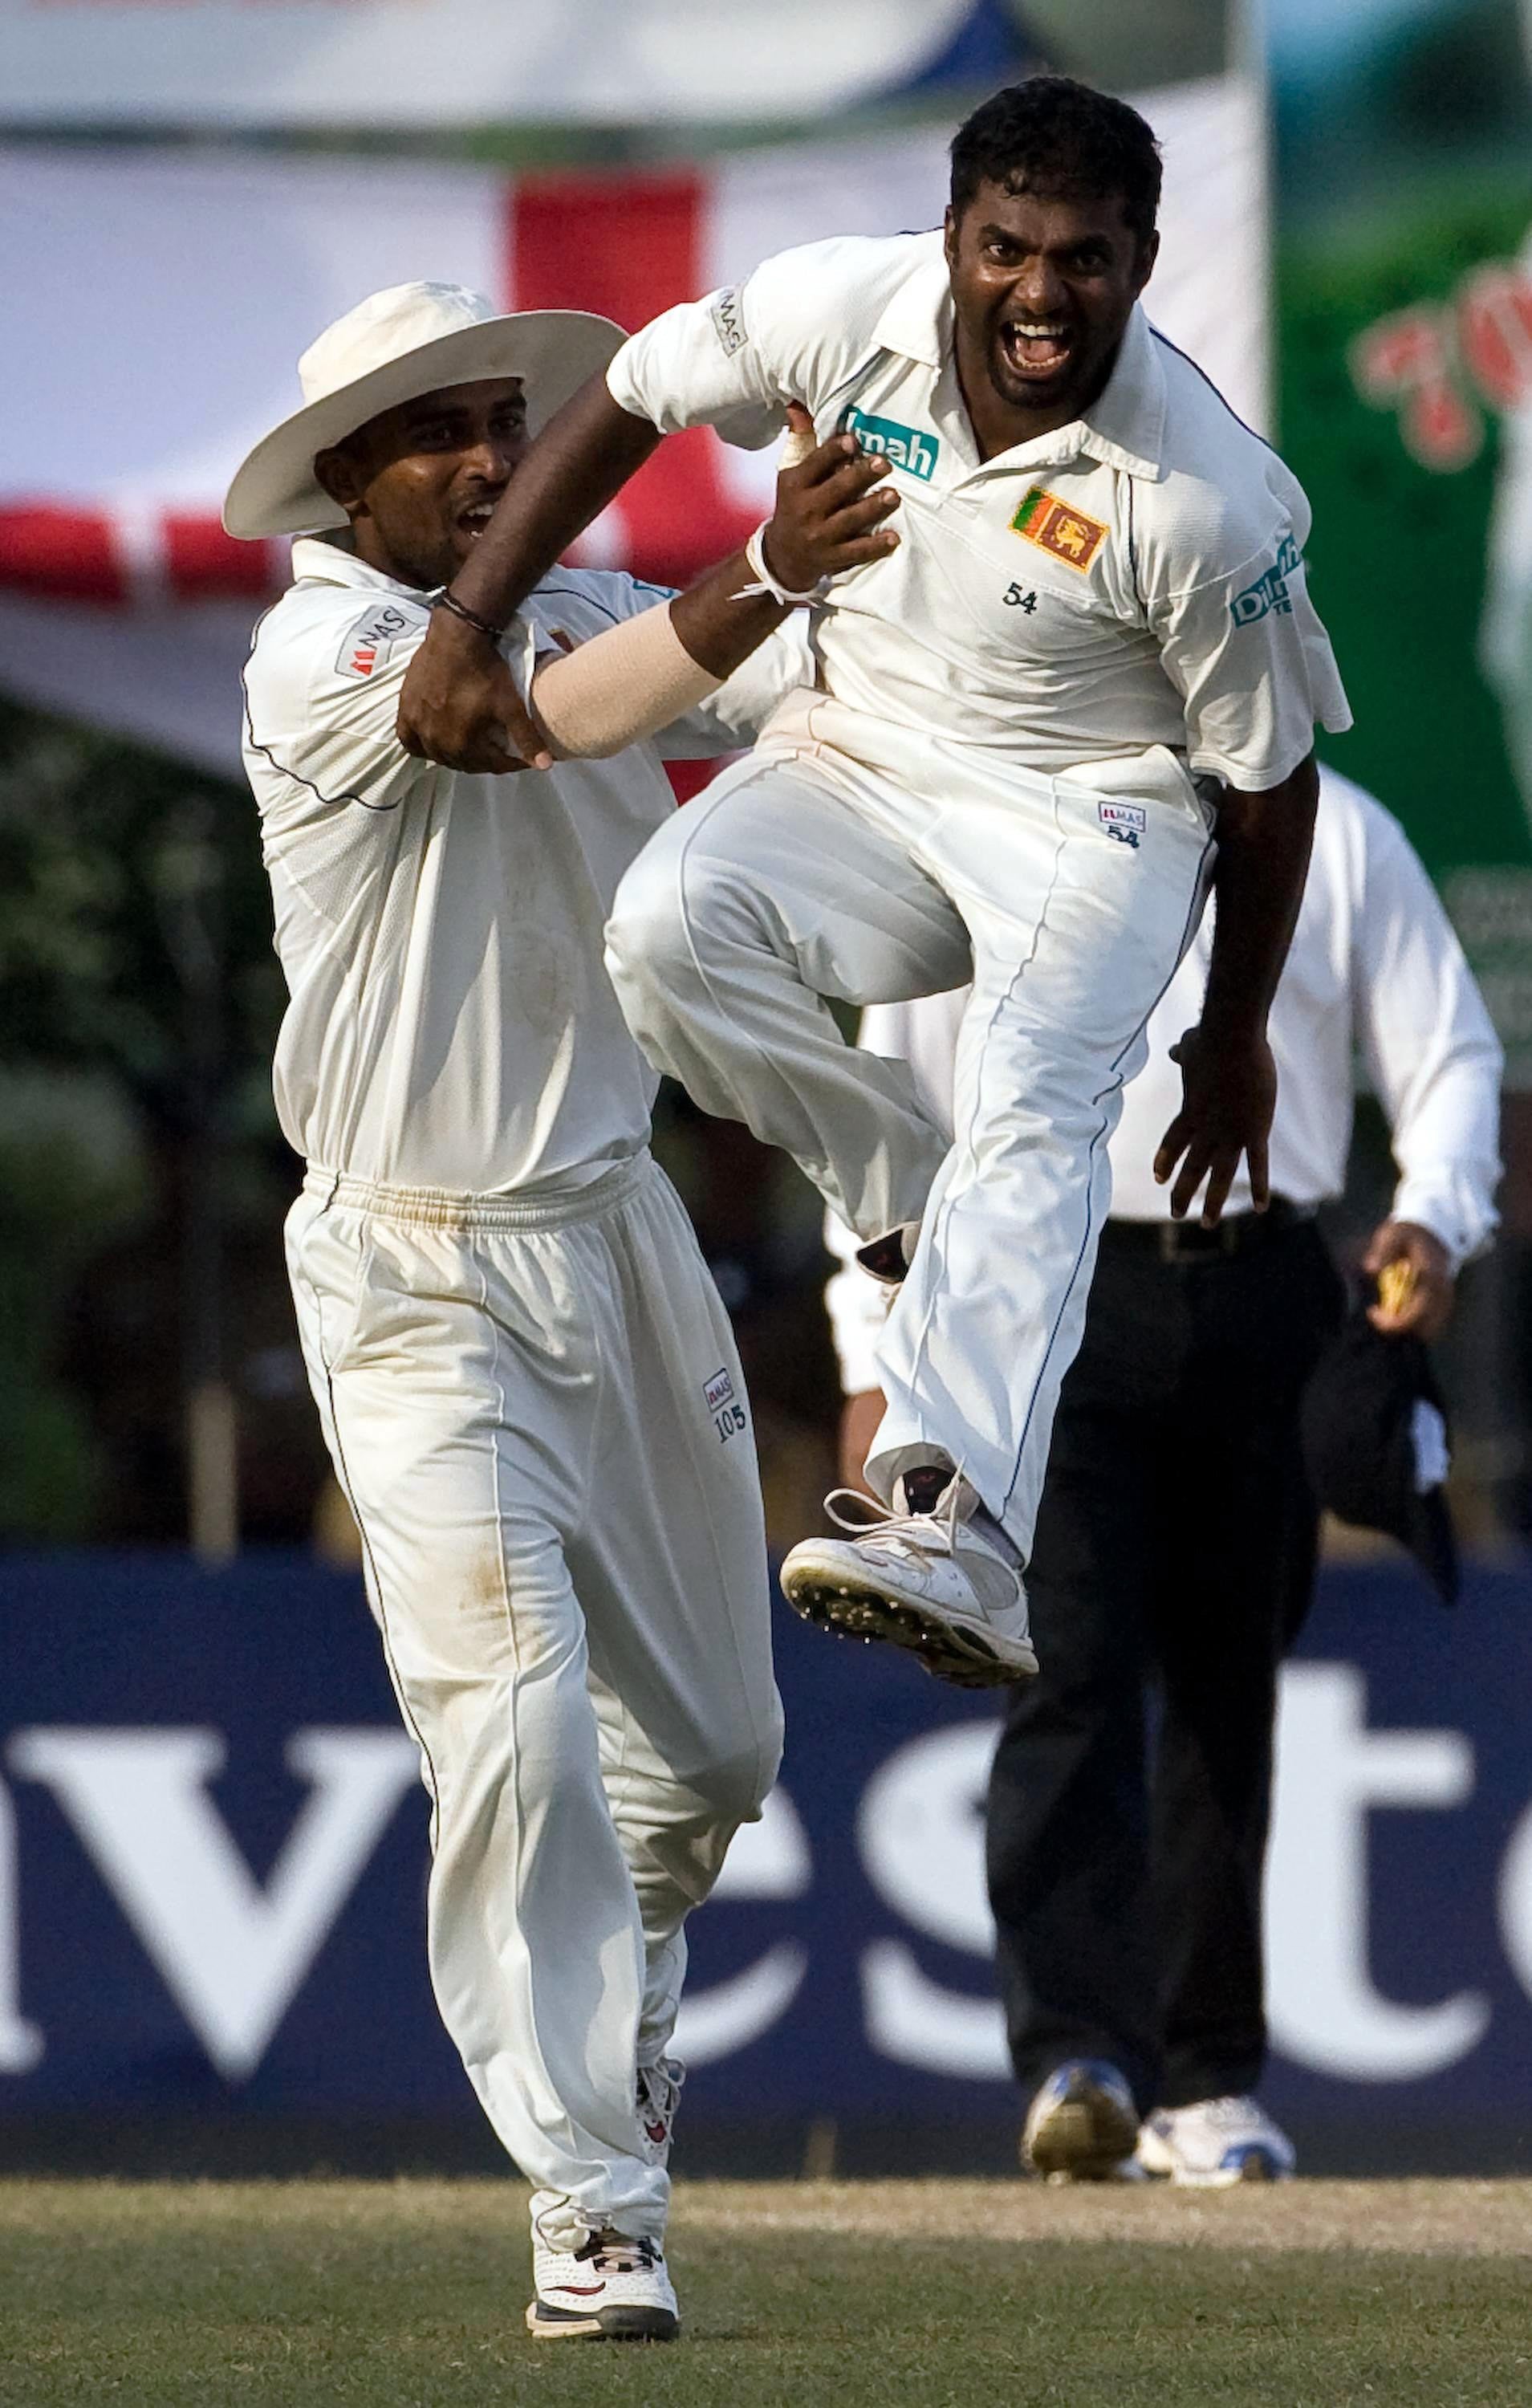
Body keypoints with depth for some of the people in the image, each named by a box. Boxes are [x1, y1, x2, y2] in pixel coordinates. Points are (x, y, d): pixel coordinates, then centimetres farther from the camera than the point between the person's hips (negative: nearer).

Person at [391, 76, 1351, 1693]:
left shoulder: (1208, 501, -24)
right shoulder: (846, 313, -17)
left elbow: (1267, 780, -10)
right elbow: (622, 408, 0)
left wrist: (1237, 1041, 0)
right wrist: (467, 631, -9)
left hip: (1091, 814, -4)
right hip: (859, 757, 4)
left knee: (1032, 1117, -31)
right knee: (670, 924, -27)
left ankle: (958, 1543, -48)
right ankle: (922, 1221, -10)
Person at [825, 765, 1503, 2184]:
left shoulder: (1337, 837, 12)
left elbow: (1449, 1055, 10)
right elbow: (890, 1102, 8)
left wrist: (1435, 1222, -11)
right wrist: (873, 1361, 2)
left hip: (1269, 1306, 2)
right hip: (1060, 1293, -2)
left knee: (1228, 1694, 6)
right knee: (1072, 1678, -14)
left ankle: (1205, 2080, 13)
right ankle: (1078, 2056, -22)